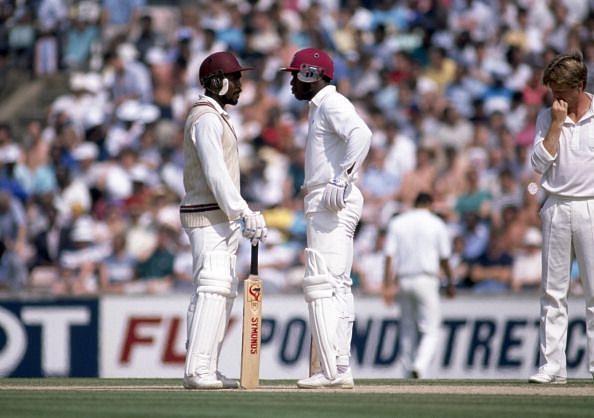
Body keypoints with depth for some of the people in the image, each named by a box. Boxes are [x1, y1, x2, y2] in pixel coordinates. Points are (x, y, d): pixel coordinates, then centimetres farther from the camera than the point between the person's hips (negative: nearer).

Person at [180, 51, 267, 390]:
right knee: (213, 288, -16)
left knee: (224, 290, 9)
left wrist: (241, 216, 16)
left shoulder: (216, 117, 20)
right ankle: (197, 371, -21)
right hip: (209, 218, -11)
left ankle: (206, 370, 9)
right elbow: (216, 174, -22)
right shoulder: (206, 119, -12)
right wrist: (242, 215, -26)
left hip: (223, 218, 11)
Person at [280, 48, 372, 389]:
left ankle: (333, 370, -18)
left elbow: (361, 134, -27)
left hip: (331, 202, -11)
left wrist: (342, 180, -31)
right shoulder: (321, 108, 22)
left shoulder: (333, 104, -10)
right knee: (337, 286, 10)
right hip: (326, 204, 11)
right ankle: (340, 368, 11)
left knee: (321, 284, -14)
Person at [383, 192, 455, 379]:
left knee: (407, 328, 15)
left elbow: (389, 256, -1)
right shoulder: (436, 224, 2)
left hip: (402, 280, 3)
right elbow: (444, 258, 3)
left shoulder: (396, 223, 8)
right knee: (430, 330, -3)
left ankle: (409, 368, 15)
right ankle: (421, 366, -24)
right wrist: (450, 283, 17)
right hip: (426, 279, -3)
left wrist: (388, 285, -4)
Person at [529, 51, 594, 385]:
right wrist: (558, 123, -8)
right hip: (556, 208, 3)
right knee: (553, 291, 2)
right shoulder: (547, 118, 7)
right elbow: (540, 164, -3)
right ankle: (553, 366, 3)